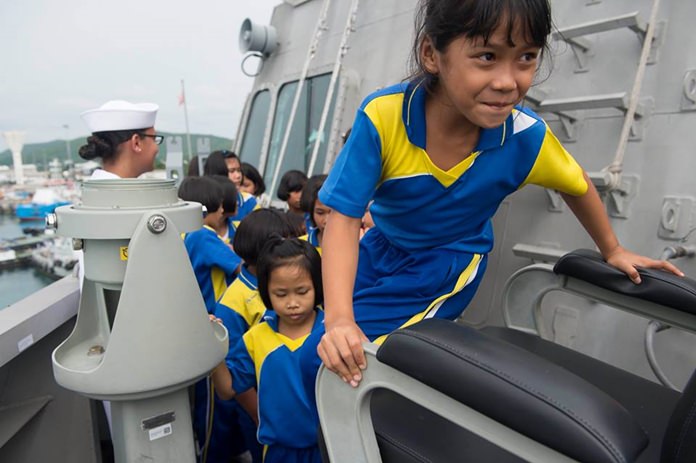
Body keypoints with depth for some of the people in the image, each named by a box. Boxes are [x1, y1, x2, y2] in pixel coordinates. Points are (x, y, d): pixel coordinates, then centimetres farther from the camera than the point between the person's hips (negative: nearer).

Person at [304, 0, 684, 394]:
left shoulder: (527, 137, -21)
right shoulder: (381, 117, -26)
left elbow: (577, 184, 2)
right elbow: (345, 217, -26)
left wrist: (612, 251, 17)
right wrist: (338, 318, -38)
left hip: (449, 263, -2)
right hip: (381, 246, 2)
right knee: (328, 348, 15)